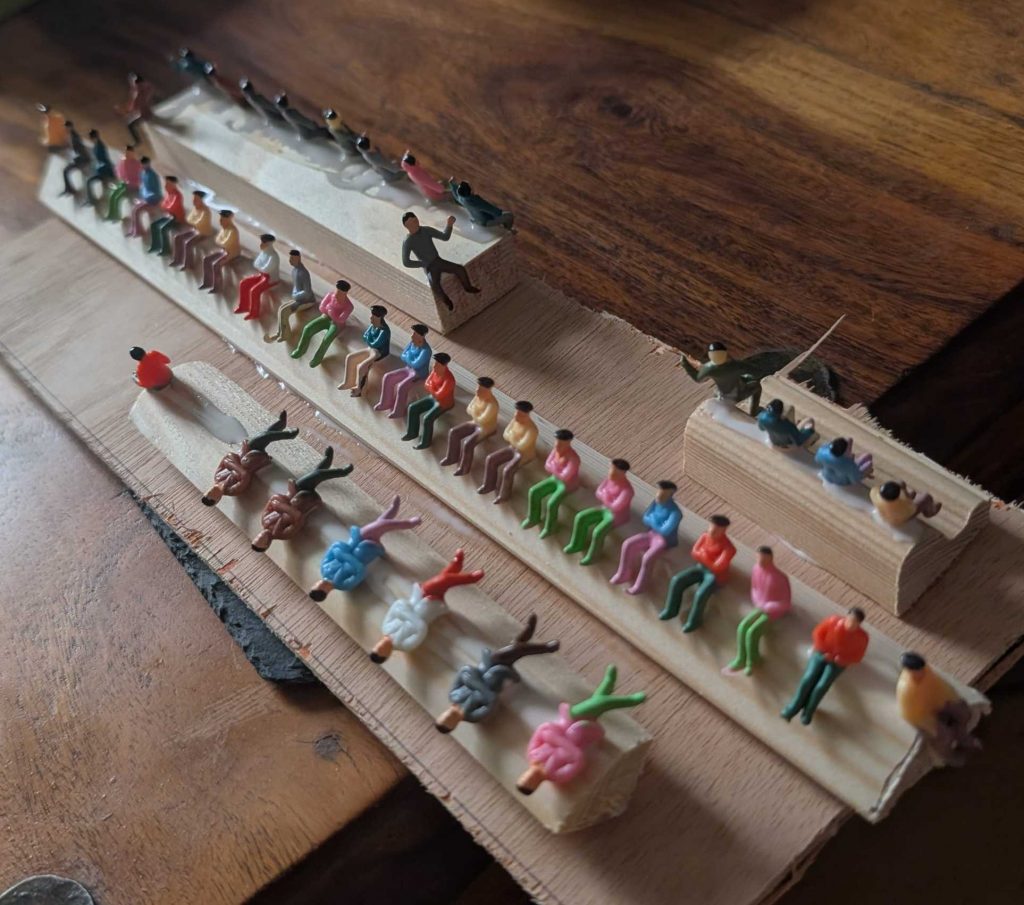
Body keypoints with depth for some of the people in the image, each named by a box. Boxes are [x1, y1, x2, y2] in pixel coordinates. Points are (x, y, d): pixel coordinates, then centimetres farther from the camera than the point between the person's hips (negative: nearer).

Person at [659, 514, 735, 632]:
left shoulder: (728, 548, -27)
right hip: (700, 567, 6)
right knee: (677, 580, -9)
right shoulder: (705, 536, -9)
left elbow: (717, 568, -29)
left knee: (700, 595, -28)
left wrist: (702, 556, -23)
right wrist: (705, 556, -23)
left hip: (715, 575, -6)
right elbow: (694, 552, -3)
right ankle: (671, 611, 9)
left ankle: (694, 621, -2)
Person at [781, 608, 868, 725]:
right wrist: (823, 651, -12)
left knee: (821, 687, -16)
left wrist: (839, 659, -19)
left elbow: (857, 657, -8)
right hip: (821, 653, 1)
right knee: (808, 679, -16)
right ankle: (792, 709, -2)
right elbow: (818, 633, -6)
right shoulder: (833, 621, -21)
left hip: (837, 663, 0)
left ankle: (807, 713, 5)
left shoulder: (862, 637, -20)